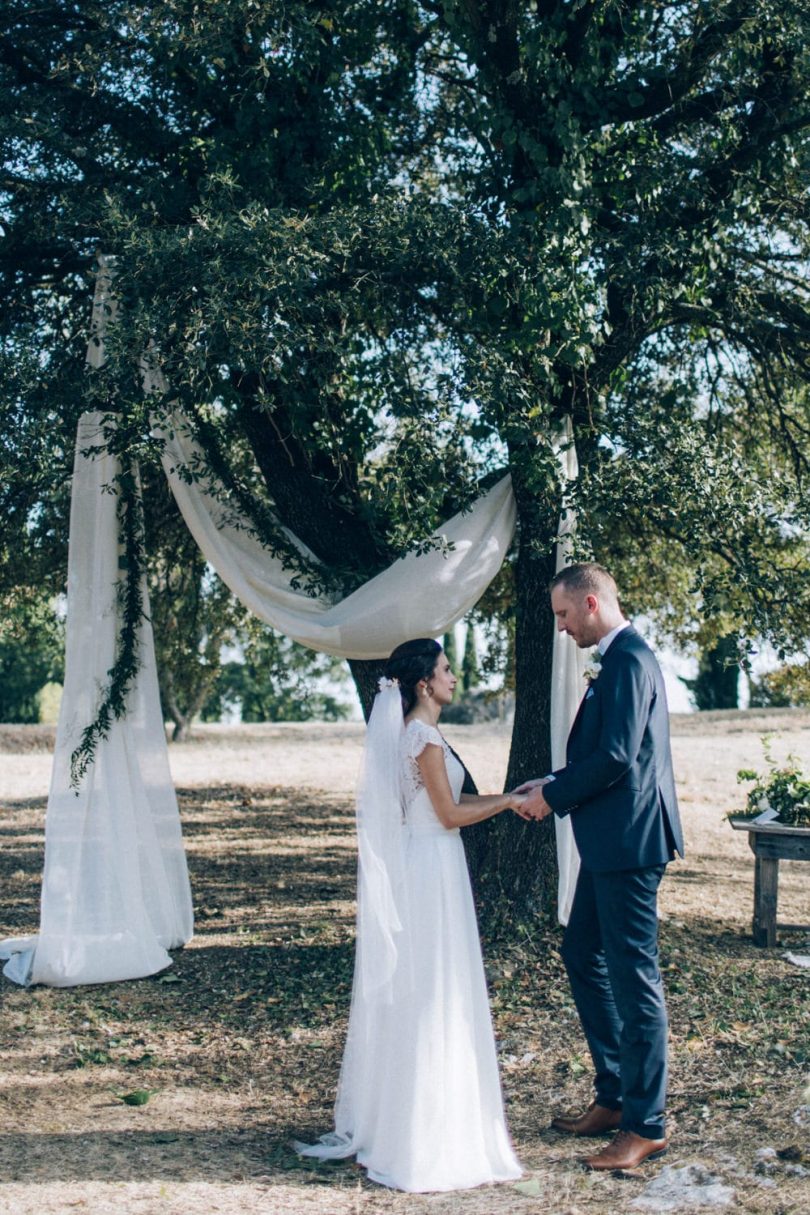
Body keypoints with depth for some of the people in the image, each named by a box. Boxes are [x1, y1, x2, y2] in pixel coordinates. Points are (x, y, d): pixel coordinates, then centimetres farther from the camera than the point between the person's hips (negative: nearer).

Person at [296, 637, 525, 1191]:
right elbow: (450, 814, -16)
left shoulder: (411, 732, 12)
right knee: (435, 997, -2)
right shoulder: (424, 736, -16)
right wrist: (507, 802, -5)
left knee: (408, 992, 15)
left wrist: (506, 797, 15)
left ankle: (386, 1119, 26)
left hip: (412, 872, 10)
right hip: (433, 872, -10)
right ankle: (434, 1131, 8)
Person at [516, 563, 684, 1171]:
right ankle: (615, 1097, 29)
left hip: (628, 843, -11)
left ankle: (646, 1125, 9)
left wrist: (554, 794, -12)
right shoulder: (620, 657, 15)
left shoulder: (629, 660, -17)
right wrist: (554, 783, 7)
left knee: (633, 975, -2)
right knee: (583, 955, 18)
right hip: (611, 843, 11)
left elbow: (617, 758, -24)